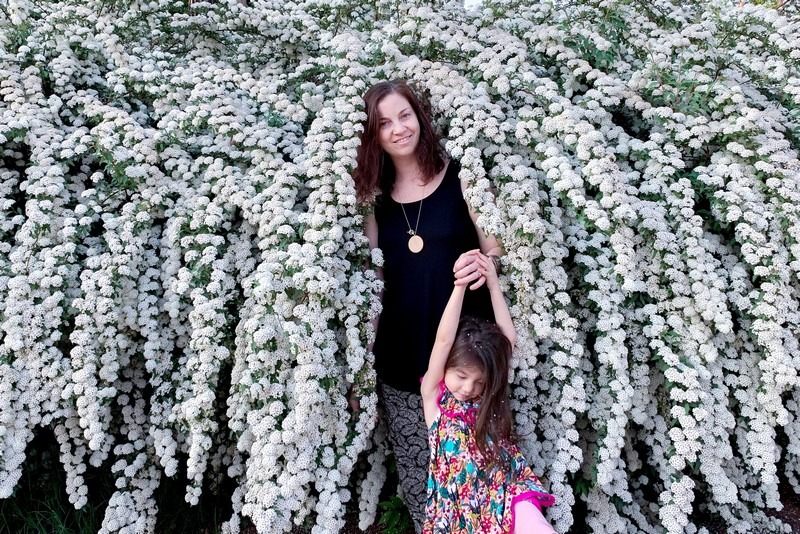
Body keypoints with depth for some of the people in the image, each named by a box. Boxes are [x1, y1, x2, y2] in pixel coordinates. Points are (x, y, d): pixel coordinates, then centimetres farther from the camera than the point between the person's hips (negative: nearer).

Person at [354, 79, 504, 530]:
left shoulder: (460, 177, -2)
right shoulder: (376, 195, 8)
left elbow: (498, 248, 1)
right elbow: (374, 275, 13)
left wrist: (484, 263, -22)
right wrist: (369, 344, 9)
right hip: (401, 354, 3)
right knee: (415, 467, 9)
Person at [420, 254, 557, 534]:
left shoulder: (487, 396, 9)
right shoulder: (434, 394, 1)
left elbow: (508, 339, 2)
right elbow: (444, 340, -13)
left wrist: (493, 284, -2)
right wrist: (460, 285, -16)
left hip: (505, 490, 1)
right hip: (458, 500, -1)